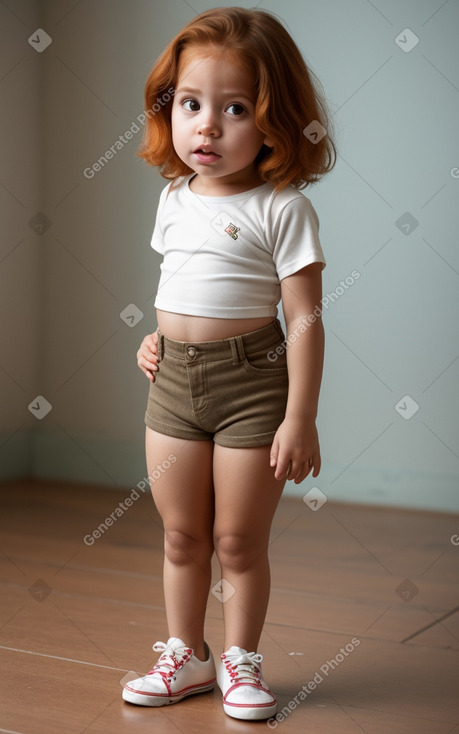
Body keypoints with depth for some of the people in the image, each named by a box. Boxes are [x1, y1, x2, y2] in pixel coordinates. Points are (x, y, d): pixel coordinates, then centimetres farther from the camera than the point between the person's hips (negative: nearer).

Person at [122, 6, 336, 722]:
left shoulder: (281, 207, -11)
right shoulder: (173, 198, 8)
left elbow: (305, 318, -13)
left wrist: (299, 418, -15)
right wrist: (158, 339, 4)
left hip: (251, 380, -5)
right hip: (174, 380, 6)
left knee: (239, 540, 6)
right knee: (181, 536, 15)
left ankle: (241, 661, 27)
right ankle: (186, 655, 32)